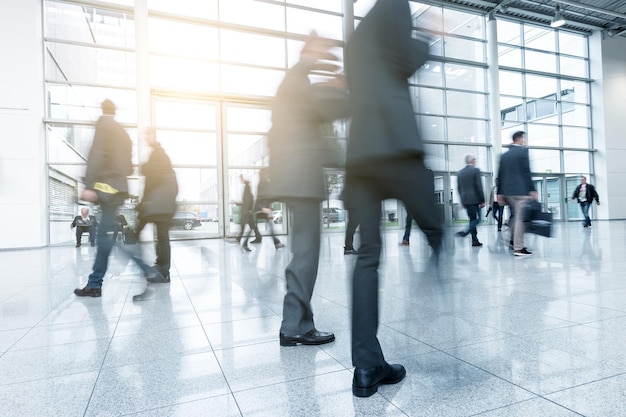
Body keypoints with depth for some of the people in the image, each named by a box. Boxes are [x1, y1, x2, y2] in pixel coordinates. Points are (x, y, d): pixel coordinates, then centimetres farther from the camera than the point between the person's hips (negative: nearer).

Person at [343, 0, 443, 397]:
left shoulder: (356, 39, 34)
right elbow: (406, 62, 1)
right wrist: (426, 44, 21)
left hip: (358, 149, 7)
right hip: (393, 139, -7)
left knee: (368, 254, 2)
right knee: (437, 233, 5)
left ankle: (367, 366, 3)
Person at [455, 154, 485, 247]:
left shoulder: (459, 173, 11)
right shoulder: (475, 170, -6)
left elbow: (459, 188, 13)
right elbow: (479, 186, -11)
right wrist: (482, 200, -6)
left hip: (465, 200, 6)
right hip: (474, 199, -6)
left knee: (472, 219, 12)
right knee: (477, 219, -1)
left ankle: (475, 240, 11)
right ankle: (465, 232, -20)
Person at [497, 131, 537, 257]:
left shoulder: (504, 155, 14)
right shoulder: (523, 151, -5)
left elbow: (500, 175, 13)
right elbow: (526, 172, -12)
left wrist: (500, 193, 15)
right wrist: (532, 190, -10)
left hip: (508, 191, 7)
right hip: (521, 190, -7)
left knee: (516, 216, 19)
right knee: (520, 218, -4)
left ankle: (514, 240, 17)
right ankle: (518, 248, -1)